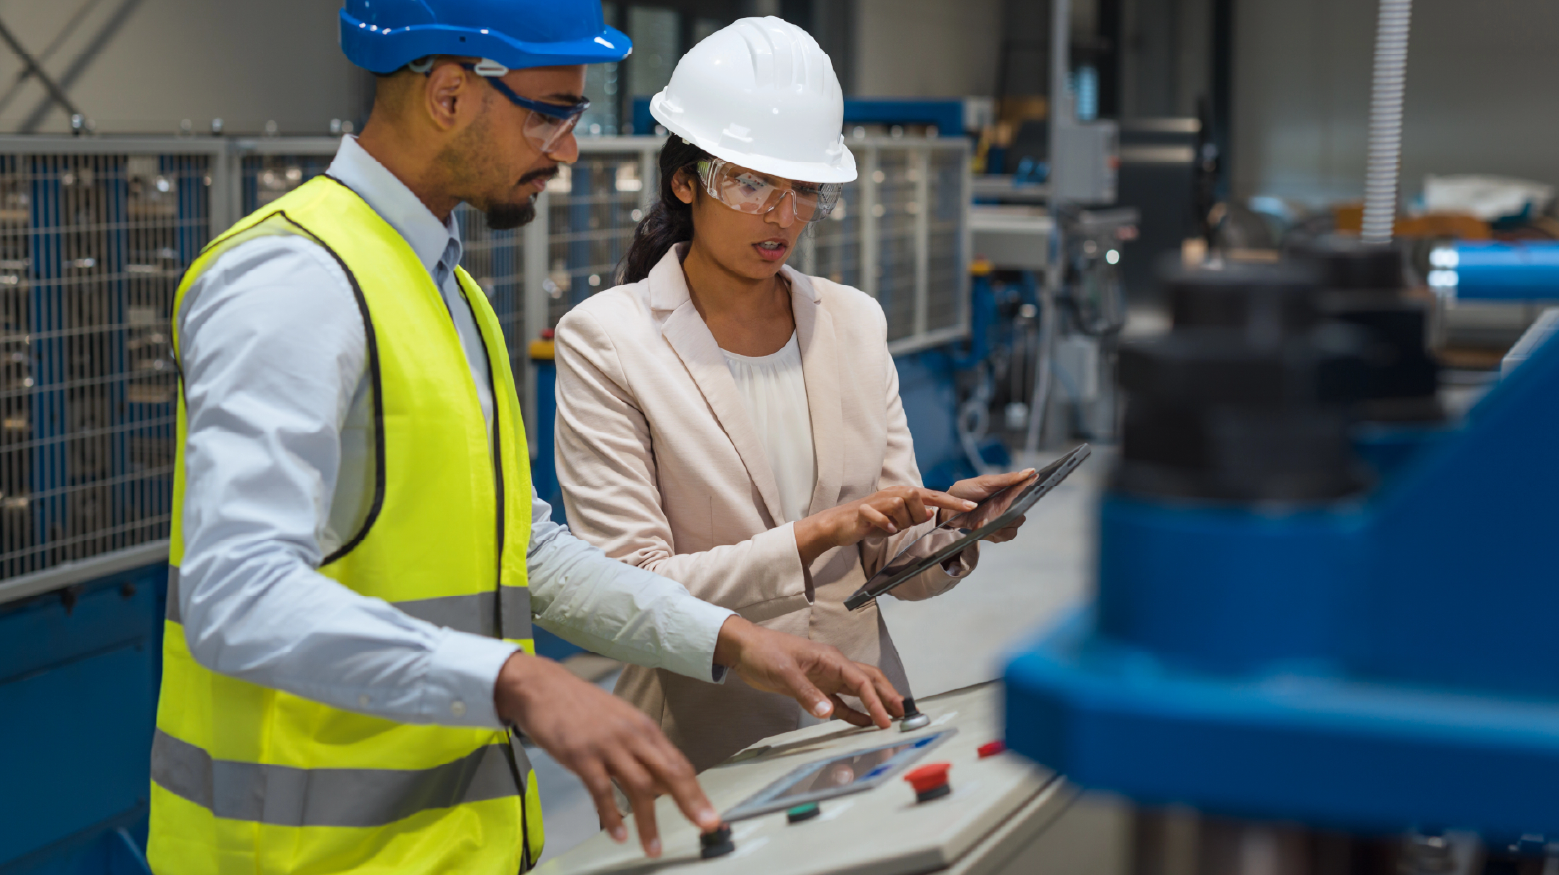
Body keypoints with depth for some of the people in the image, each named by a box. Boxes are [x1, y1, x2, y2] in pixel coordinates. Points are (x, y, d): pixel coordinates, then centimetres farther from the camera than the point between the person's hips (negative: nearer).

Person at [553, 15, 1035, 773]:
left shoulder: (855, 322, 10)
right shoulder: (604, 341, -4)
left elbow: (893, 564, 11)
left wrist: (950, 527, -10)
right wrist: (812, 538, -19)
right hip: (705, 748, -3)